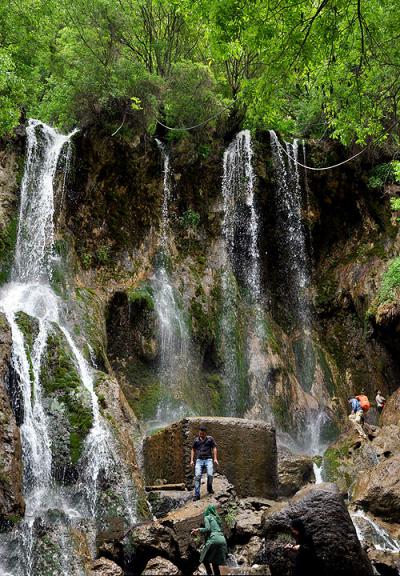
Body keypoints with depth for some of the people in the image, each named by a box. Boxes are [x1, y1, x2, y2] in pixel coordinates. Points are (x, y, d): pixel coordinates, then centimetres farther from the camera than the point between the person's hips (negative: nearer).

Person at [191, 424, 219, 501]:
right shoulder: (196, 440, 13)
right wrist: (192, 460, 11)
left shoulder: (210, 439, 8)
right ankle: (197, 495, -11)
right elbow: (193, 450, 19)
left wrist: (215, 459, -4)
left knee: (210, 474, -20)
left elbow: (214, 448, 6)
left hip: (208, 459, -1)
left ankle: (209, 488, 9)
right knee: (197, 476, -15)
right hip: (199, 460, 1)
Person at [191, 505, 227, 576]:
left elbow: (208, 529, -6)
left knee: (205, 558, 9)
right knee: (215, 563, 9)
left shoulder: (207, 517, 8)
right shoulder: (217, 518, 27)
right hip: (222, 540, 6)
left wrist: (198, 530, 9)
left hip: (214, 539, -6)